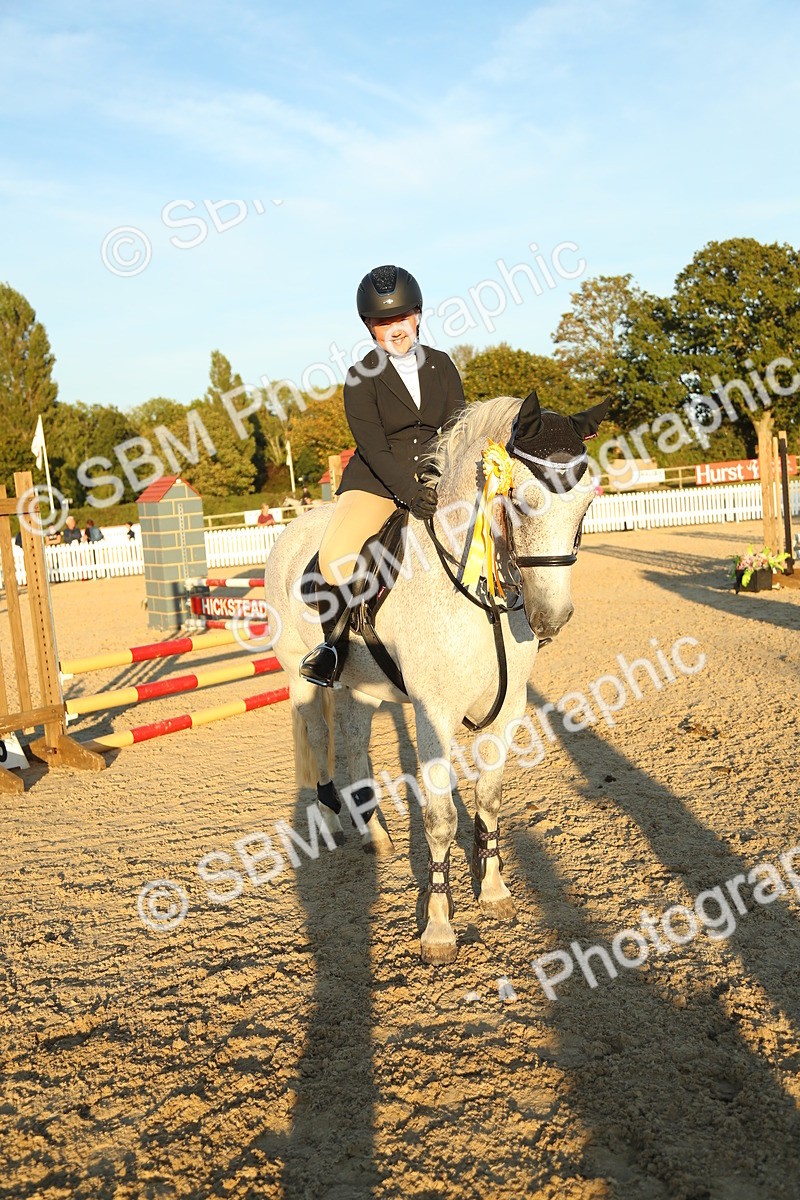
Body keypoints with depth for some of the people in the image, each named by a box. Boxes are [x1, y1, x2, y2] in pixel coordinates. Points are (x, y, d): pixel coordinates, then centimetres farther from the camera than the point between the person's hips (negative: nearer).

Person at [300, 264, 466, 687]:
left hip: (437, 479, 4)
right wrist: (411, 493, -28)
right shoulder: (361, 378, -4)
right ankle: (335, 640, -3)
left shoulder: (441, 365, 7)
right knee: (336, 555, -26)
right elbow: (374, 449, -13)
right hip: (377, 480, -3)